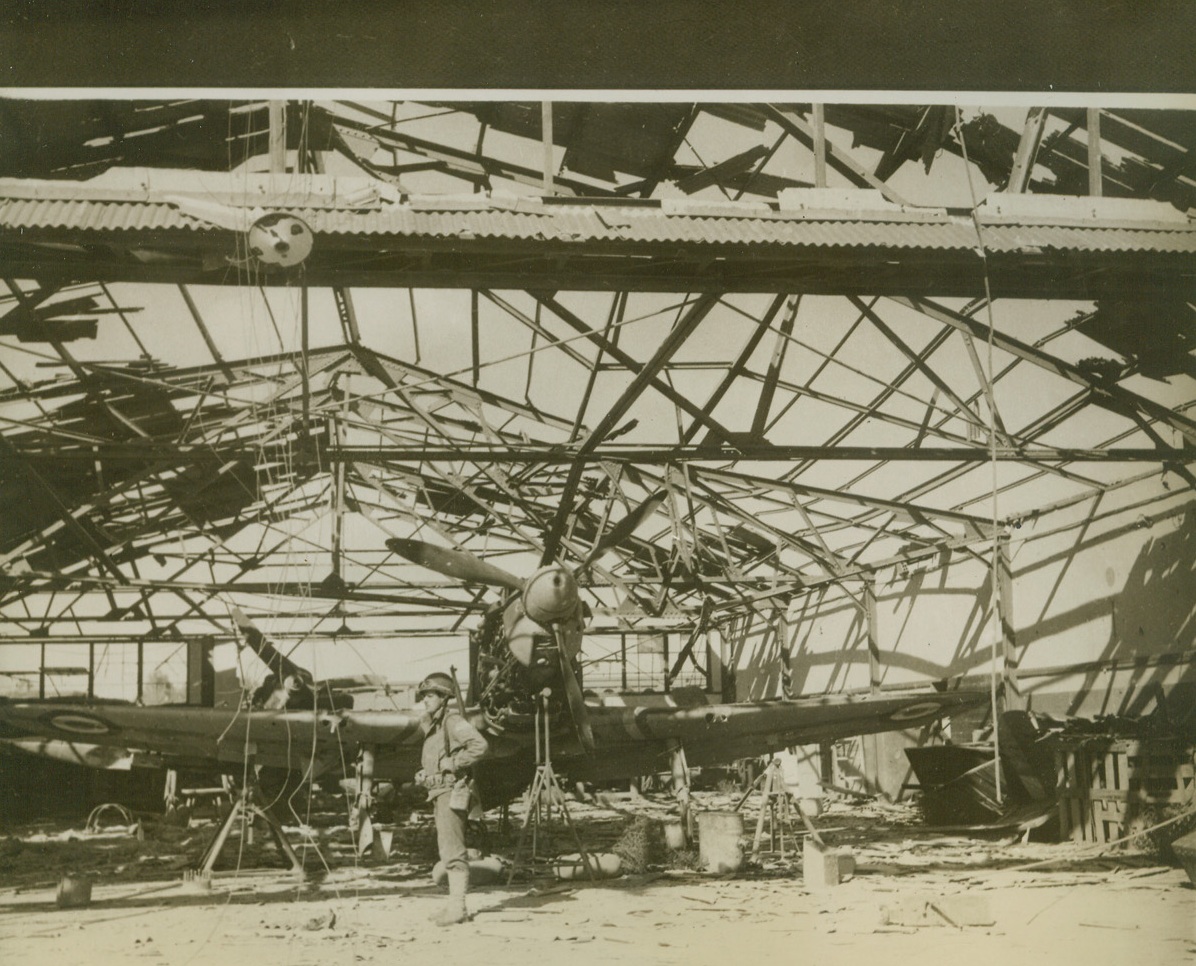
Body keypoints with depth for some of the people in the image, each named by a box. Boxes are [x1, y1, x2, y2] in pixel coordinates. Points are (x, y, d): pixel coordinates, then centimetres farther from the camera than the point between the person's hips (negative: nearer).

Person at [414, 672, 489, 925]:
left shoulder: (453, 720, -12)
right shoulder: (432, 725, 17)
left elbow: (479, 745, -26)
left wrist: (454, 762, -21)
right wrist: (425, 774, 12)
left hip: (451, 792, -10)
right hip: (439, 793, 10)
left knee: (452, 851, -12)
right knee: (449, 851, 13)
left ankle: (457, 908, -13)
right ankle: (454, 905, 19)